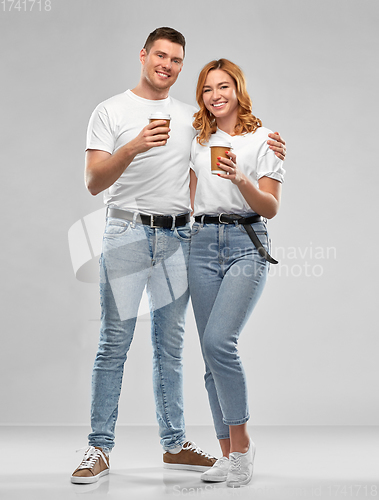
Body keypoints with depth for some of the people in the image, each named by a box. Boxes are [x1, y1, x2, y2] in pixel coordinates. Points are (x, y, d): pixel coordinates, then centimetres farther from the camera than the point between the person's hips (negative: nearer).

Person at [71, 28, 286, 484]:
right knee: (114, 344, -5)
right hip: (127, 233, -4)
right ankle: (99, 448, 5)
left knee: (170, 346, 9)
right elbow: (94, 182, -7)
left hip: (177, 237, 4)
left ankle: (175, 444, 18)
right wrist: (134, 146, -23)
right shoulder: (111, 111, 2)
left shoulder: (191, 117, 16)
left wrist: (265, 146, 9)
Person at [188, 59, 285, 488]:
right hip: (203, 244, 5)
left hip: (247, 245, -4)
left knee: (218, 341, -21)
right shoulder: (199, 142, 16)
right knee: (211, 351, 2)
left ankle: (242, 441, -6)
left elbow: (271, 208, -3)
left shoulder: (263, 138, 3)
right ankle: (227, 452, 11)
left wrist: (240, 179, -18)